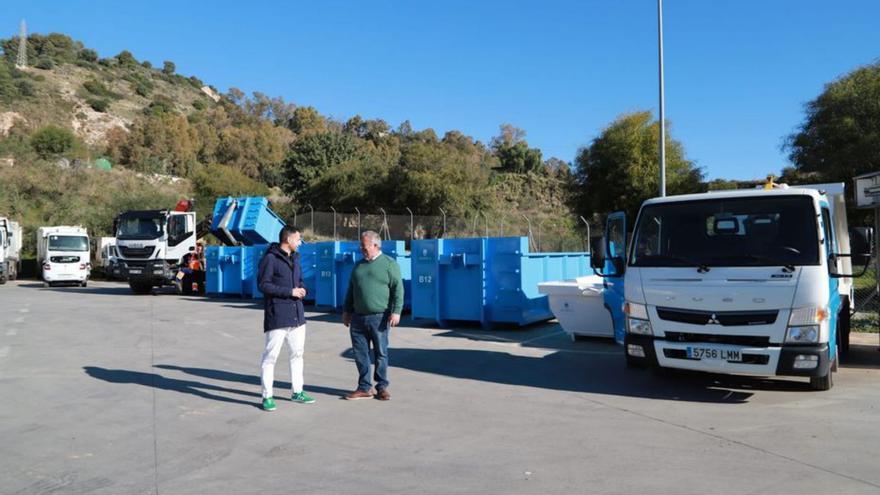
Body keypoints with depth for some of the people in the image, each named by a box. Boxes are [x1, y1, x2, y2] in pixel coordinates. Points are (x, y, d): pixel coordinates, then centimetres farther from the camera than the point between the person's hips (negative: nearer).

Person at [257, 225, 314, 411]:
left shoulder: (295, 258, 14)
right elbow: (263, 285, -15)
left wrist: (302, 289, 0)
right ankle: (267, 396, 6)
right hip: (277, 315, -8)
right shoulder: (270, 258, -10)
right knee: (271, 355, -3)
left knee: (297, 353, 15)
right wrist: (290, 291, -17)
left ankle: (297, 392, 27)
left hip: (296, 314, 8)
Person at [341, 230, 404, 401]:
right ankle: (364, 388, 16)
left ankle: (382, 387, 15)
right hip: (358, 318, 5)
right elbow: (351, 290, 22)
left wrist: (396, 311, -17)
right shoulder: (359, 265, 16)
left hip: (379, 318, -5)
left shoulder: (389, 264, -2)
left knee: (380, 353, 3)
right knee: (360, 353, 6)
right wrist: (346, 311, 18)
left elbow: (398, 289, -9)